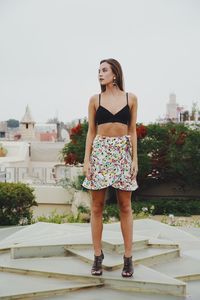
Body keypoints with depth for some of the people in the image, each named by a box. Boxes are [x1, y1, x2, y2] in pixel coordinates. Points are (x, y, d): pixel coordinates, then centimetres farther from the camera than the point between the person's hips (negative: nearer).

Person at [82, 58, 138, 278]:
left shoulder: (130, 98, 6)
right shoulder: (95, 99, 6)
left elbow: (132, 131, 7)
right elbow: (91, 131, 6)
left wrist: (135, 159, 0)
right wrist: (86, 159, -3)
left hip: (123, 153, 0)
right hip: (100, 152, 0)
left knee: (125, 206, 1)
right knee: (97, 206, 2)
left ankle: (128, 257, 8)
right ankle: (97, 255, 11)